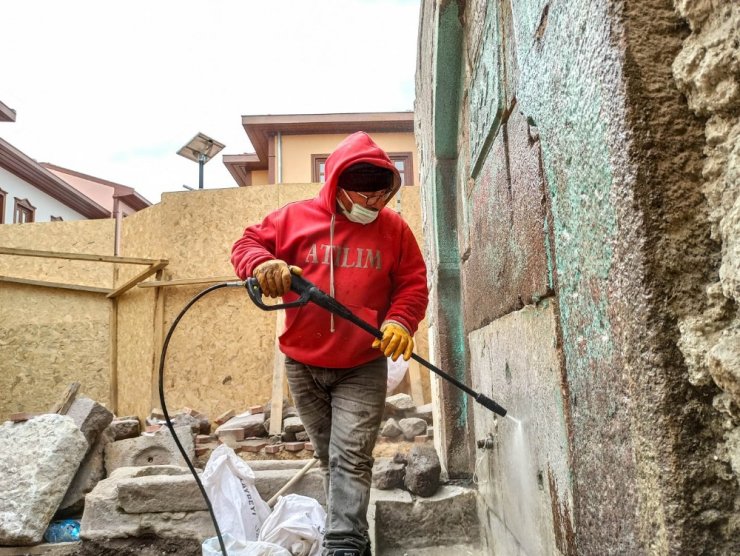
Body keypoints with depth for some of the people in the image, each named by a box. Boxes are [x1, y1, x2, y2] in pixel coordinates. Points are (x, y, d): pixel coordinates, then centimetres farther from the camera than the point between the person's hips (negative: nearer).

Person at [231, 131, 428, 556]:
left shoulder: (394, 228, 1)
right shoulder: (295, 218, -2)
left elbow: (414, 283, 3)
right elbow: (247, 244, 1)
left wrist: (401, 321, -18)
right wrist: (263, 264, -23)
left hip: (363, 368, -1)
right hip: (303, 366, 2)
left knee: (352, 458, -8)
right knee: (330, 457, 15)